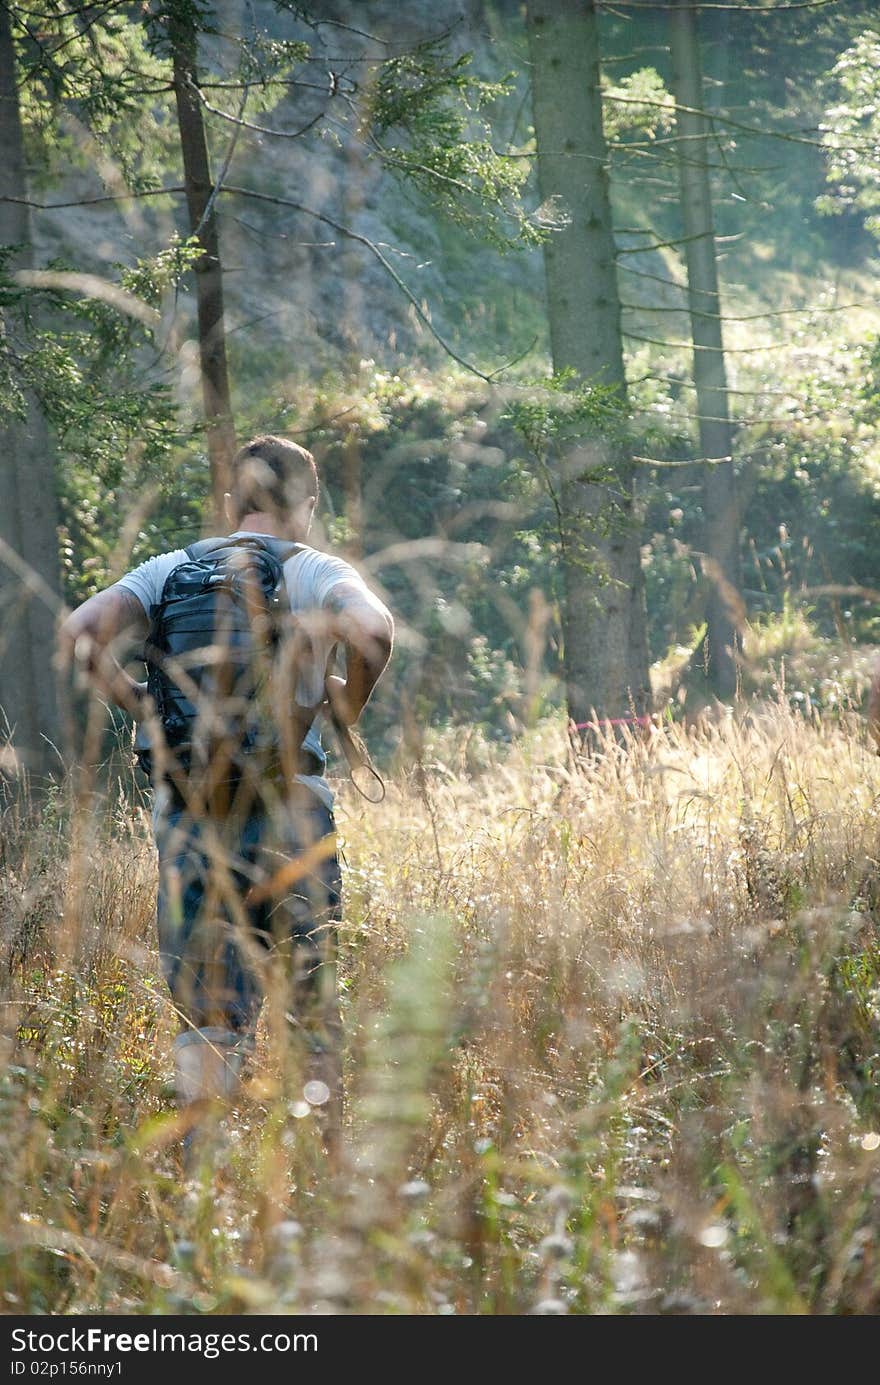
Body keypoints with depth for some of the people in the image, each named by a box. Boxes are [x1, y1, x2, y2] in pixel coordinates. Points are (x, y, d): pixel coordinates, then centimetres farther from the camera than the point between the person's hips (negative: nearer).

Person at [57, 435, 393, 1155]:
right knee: (314, 1008, 11)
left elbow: (79, 634, -5)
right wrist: (349, 705, -3)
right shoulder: (312, 571, 1)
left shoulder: (172, 570, 9)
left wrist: (138, 706, 7)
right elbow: (373, 629, -20)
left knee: (207, 1016, 6)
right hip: (288, 812, -2)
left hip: (186, 816, 2)